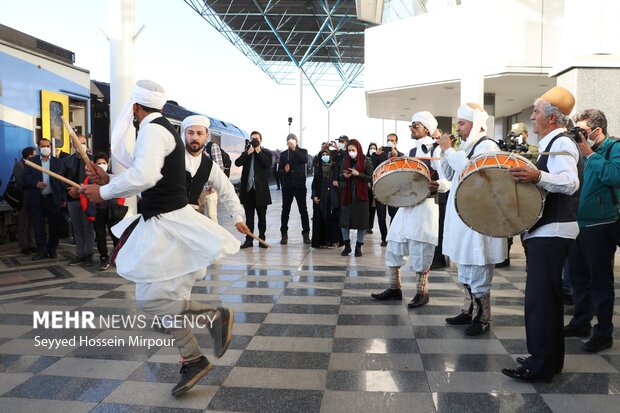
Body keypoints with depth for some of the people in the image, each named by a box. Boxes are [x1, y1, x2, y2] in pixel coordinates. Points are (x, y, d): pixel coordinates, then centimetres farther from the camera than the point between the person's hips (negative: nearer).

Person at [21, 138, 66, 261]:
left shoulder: (58, 162, 5)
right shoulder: (31, 162, 7)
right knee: (39, 226, 4)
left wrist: (63, 198, -4)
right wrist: (36, 183, -16)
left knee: (54, 226, 6)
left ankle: (52, 250, 17)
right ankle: (42, 251, 11)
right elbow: (25, 177, 2)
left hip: (53, 199, 0)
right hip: (37, 199, 1)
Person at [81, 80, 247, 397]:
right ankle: (193, 361, 20)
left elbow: (143, 176, -31)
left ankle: (215, 315, 0)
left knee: (150, 298, -8)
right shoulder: (161, 129, 16)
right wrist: (109, 179, 15)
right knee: (164, 297, 12)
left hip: (168, 224, -10)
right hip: (163, 221, 10)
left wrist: (104, 192, -18)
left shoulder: (153, 130, -14)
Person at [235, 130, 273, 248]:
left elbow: (268, 164, -14)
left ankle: (262, 239, 12)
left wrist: (258, 151, -10)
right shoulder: (246, 152, 13)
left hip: (260, 189, -3)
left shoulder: (266, 153, 5)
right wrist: (248, 152, -10)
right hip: (247, 188, 3)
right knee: (249, 216, 7)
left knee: (262, 216, 5)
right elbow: (237, 163, -4)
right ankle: (249, 240, 12)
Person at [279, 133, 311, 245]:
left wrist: (294, 149, -22)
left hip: (300, 185, -2)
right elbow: (279, 170, 9)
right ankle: (284, 234, 9)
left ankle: (306, 234, 5)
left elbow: (305, 160, -17)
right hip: (287, 185, 2)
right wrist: (284, 170, -13)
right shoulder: (283, 154, 11)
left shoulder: (302, 151, 6)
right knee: (285, 210, 3)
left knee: (303, 210, 0)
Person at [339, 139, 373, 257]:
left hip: (361, 195, -3)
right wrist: (344, 176, -10)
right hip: (347, 194, 3)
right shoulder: (345, 160, 8)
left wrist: (358, 174, -19)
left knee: (361, 220, 2)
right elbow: (340, 176, 13)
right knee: (344, 220, 4)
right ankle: (347, 245, 18)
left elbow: (370, 178, -6)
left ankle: (358, 247, 14)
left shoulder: (366, 161, -3)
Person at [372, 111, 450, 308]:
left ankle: (422, 292, 11)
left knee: (420, 250, -3)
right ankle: (394, 288, 20)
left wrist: (437, 185, -34)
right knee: (394, 246, 8)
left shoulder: (436, 150, -6)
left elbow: (448, 181, -14)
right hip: (406, 204, 8)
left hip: (425, 205, -8)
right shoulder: (412, 151, 18)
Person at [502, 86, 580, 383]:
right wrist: (527, 179, 24)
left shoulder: (561, 144, -12)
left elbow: (571, 182, -29)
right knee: (548, 295, 15)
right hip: (547, 229, 11)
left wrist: (537, 176, -43)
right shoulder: (552, 144, 19)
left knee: (539, 297, -8)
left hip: (552, 231, -11)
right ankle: (550, 358, 26)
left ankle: (540, 366, 0)